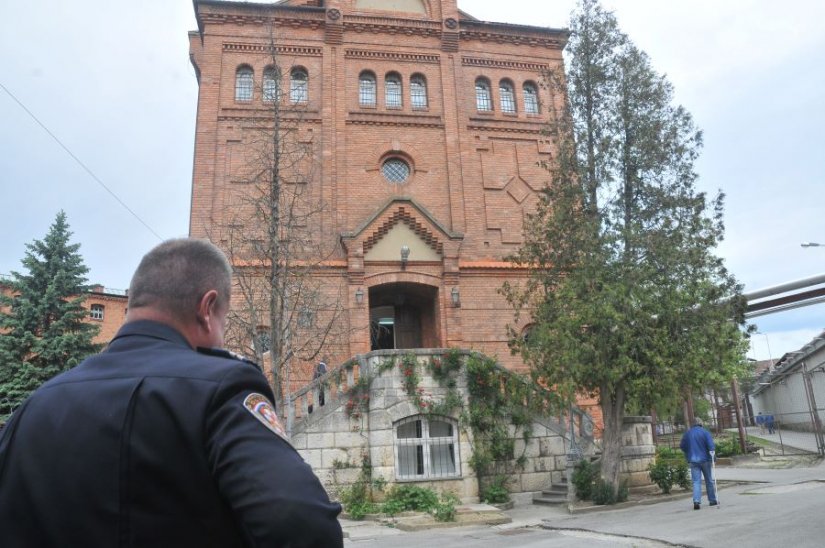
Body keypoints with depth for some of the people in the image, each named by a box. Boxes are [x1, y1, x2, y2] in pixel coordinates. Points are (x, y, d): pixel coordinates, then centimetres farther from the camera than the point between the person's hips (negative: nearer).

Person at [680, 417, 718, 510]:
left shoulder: (687, 433, 6)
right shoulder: (705, 432, -4)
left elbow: (682, 446, 11)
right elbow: (711, 446, -14)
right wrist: (712, 458, -13)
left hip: (693, 461, 1)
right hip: (705, 459, -1)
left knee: (696, 481, -2)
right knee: (709, 481, 14)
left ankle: (696, 501, -17)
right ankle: (712, 500, 24)